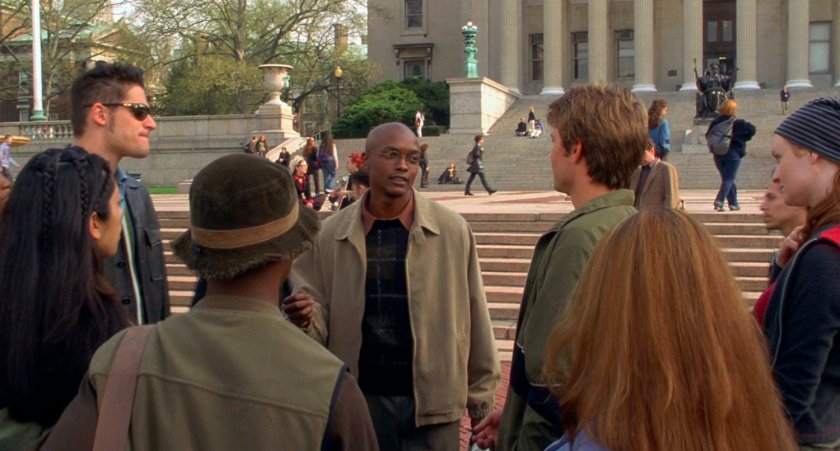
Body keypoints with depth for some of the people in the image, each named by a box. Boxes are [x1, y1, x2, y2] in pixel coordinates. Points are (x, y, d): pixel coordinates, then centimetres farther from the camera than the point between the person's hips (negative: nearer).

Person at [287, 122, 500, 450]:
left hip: (432, 399, -1)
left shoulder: (452, 230, -4)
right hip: (358, 400, 1)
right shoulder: (330, 234, -2)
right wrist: (305, 318, -20)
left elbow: (473, 316, 0)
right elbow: (319, 319, 3)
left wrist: (481, 398, 3)